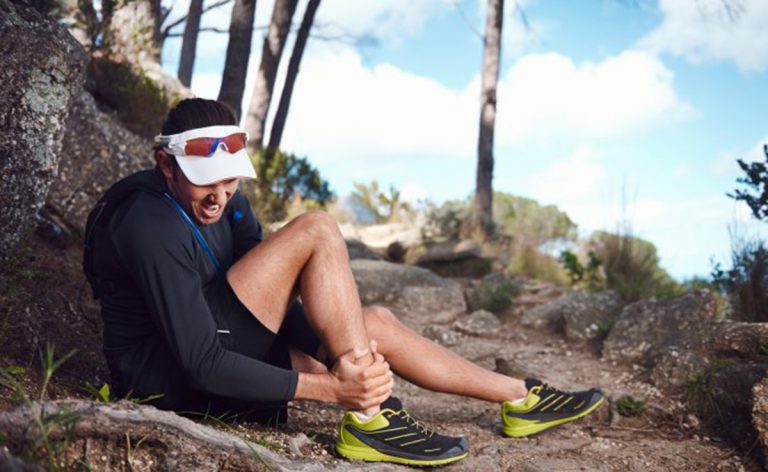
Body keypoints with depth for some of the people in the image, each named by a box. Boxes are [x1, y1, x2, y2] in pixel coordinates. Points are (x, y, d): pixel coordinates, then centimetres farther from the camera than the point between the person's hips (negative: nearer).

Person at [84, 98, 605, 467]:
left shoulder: (226, 202, 4)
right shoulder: (153, 227, -24)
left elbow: (276, 300, 1)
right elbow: (204, 365, -28)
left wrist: (340, 356, -16)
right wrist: (333, 389, -29)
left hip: (221, 348, 8)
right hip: (172, 377, -8)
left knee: (377, 323, 5)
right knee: (317, 231, -21)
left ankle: (521, 399, 16)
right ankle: (371, 419, -20)